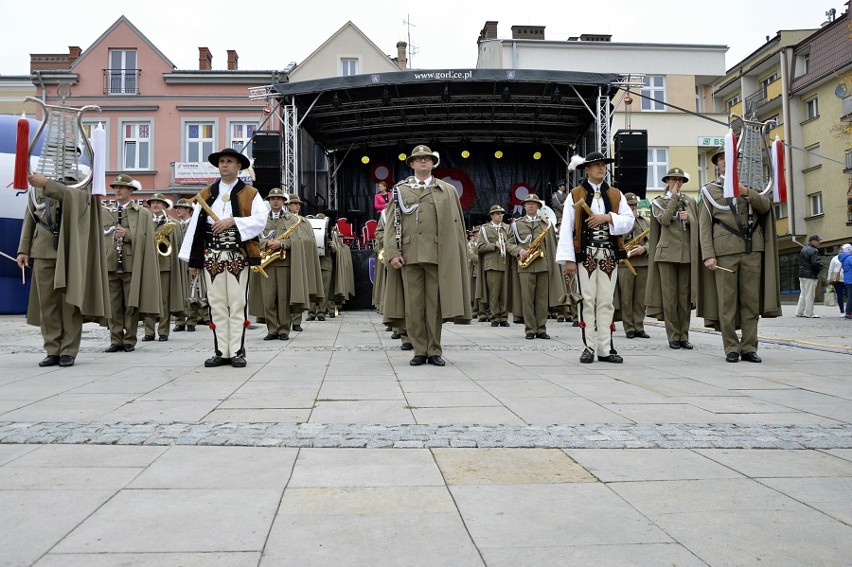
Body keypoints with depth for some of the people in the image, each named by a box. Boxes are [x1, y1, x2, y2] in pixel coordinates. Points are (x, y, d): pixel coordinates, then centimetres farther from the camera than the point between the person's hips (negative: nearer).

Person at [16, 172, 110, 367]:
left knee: (70, 300, -3)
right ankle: (52, 351, 8)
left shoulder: (79, 188, 3)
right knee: (46, 302, 2)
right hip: (44, 252, 4)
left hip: (69, 252, -3)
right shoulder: (36, 190, 13)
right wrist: (23, 250, 8)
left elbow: (73, 197, -20)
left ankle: (69, 351, 2)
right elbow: (29, 221, 15)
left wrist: (46, 183, -28)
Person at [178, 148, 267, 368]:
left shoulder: (250, 194, 7)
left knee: (237, 304, -2)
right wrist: (193, 260, 4)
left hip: (239, 257, -3)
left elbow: (260, 220, -6)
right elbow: (196, 226, 10)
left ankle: (237, 352, 3)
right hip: (211, 256, 3)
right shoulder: (206, 194, 15)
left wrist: (233, 221, -16)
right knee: (217, 305, 4)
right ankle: (221, 352, 9)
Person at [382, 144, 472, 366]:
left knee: (435, 304, 1)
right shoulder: (400, 190, 14)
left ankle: (434, 351, 9)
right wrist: (393, 253, -4)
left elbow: (456, 226, 7)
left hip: (438, 255, 0)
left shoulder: (448, 191, 13)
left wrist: (455, 256, 0)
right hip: (409, 255, 1)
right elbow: (391, 225, 7)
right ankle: (419, 351, 8)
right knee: (413, 304, 1)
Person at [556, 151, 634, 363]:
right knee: (588, 301, -2)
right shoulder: (575, 195, 4)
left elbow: (629, 220, 4)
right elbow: (566, 228, -2)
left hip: (610, 254, 3)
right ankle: (589, 348, 5)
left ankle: (605, 349, 7)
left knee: (606, 302, 3)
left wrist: (608, 217, -13)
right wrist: (568, 259, -9)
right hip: (585, 255, -2)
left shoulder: (616, 194, 13)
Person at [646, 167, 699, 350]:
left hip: (687, 254, 3)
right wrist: (674, 197, -5)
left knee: (685, 296, 3)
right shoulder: (658, 201, 8)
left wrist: (688, 218, -4)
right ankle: (673, 336, 4)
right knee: (669, 296, -2)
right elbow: (664, 220, -11)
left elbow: (697, 226, 16)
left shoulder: (690, 201, 15)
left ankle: (684, 336, 9)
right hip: (667, 253, -2)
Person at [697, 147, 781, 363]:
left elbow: (765, 207, 3)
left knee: (751, 300, 1)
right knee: (726, 301, -4)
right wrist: (708, 255, -7)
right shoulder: (709, 190, 11)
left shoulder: (748, 185, 19)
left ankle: (749, 348, 6)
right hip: (725, 251, -2)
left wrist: (747, 193, -15)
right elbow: (704, 226, 4)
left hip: (752, 249, 2)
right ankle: (731, 349, 2)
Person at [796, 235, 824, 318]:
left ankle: (799, 312, 15)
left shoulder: (803, 249, 16)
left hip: (802, 275, 9)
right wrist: (822, 267, -3)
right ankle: (809, 313, -1)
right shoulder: (813, 251, -15)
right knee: (810, 295, -4)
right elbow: (816, 263, -22)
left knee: (803, 294, 13)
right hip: (810, 275, -9)